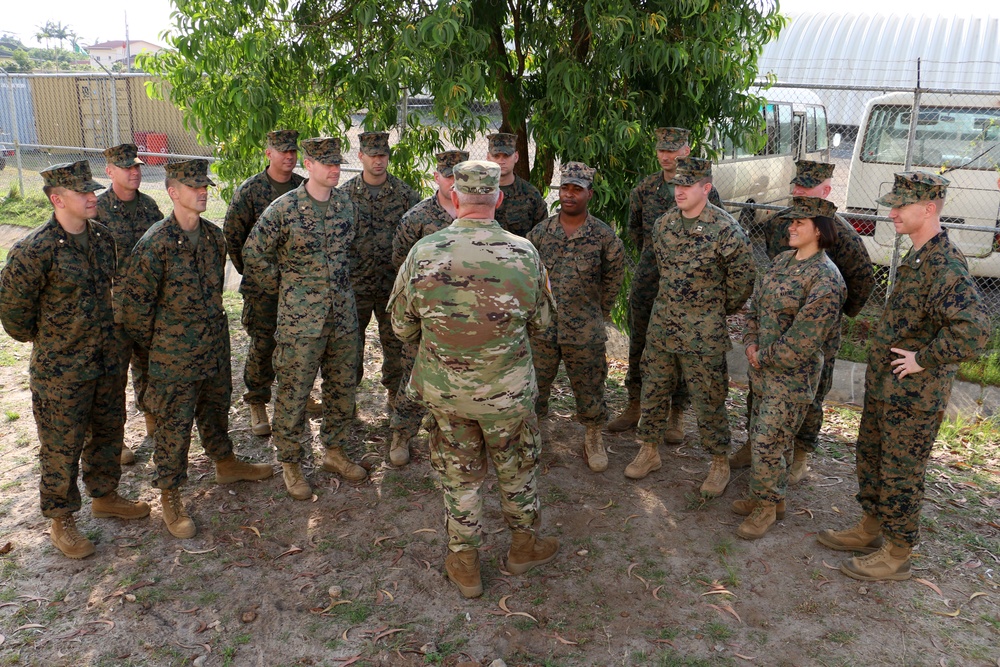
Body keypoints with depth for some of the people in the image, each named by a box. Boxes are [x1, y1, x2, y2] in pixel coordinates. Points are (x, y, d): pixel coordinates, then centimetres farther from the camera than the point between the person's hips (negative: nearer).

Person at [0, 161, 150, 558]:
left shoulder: (103, 237, 1)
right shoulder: (35, 250, -20)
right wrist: (39, 337, 2)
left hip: (110, 358, 6)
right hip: (62, 367, -6)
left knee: (109, 433, 20)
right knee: (62, 447, 8)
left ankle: (104, 496, 40)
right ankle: (61, 520, 26)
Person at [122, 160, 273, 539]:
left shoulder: (214, 236, 3)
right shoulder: (155, 245, -18)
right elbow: (135, 303, -13)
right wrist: (154, 344, -3)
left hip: (216, 347, 6)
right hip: (175, 356, -6)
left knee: (216, 409, 24)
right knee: (174, 425, 5)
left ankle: (226, 464, 44)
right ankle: (170, 497, 19)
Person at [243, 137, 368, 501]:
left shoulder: (347, 204, 4)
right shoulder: (284, 209, -12)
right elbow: (253, 253, -4)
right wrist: (283, 287, 1)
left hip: (343, 314, 5)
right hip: (300, 318, -5)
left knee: (342, 388, 15)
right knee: (293, 393, 3)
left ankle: (334, 452, 33)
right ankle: (290, 464, 20)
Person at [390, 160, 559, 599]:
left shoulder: (424, 252, -12)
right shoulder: (523, 253, -13)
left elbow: (401, 325, -2)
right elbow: (541, 321, 0)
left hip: (443, 389, 1)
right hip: (507, 391, -1)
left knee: (458, 473, 18)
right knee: (517, 467, 22)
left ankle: (464, 563, 32)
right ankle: (524, 545, 41)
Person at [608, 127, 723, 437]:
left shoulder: (705, 190, -5)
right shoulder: (644, 188, 5)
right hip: (647, 278, 4)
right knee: (639, 342, 10)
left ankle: (677, 414, 17)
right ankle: (635, 406, 25)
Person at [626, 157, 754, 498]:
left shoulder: (726, 229, -14)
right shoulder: (663, 223, 3)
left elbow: (742, 280, -5)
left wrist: (719, 312, 6)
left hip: (704, 332, -5)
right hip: (662, 323, 5)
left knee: (708, 400, 4)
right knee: (653, 390, 13)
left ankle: (720, 463, 22)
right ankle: (649, 451, 30)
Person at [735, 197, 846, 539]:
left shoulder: (825, 277, -19)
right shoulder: (783, 260, 7)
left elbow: (804, 339, -22)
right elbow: (756, 304, 14)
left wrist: (764, 357, -13)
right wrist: (751, 343, 0)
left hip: (793, 374, -8)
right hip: (763, 368, 8)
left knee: (767, 442, -2)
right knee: (760, 437, 17)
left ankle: (766, 506, 18)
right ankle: (769, 496, 35)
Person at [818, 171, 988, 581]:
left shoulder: (945, 266, -24)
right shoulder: (917, 257, 8)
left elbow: (973, 329, -37)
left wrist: (924, 359, -25)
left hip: (914, 396, -10)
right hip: (883, 386, 10)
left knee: (901, 473, 4)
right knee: (870, 456, 21)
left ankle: (896, 555, 22)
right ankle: (870, 530, 39)